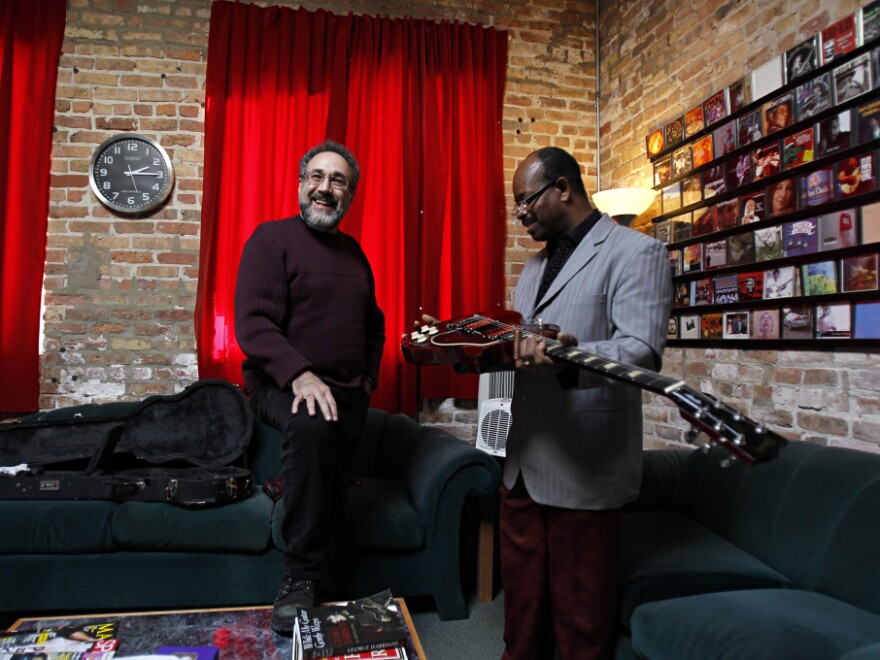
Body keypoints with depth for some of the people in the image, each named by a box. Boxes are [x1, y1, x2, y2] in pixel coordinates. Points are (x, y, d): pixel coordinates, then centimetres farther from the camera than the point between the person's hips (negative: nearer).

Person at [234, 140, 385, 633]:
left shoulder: (354, 252, 13)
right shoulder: (273, 238, -6)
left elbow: (374, 323, 24)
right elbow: (253, 322, -17)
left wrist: (368, 378, 11)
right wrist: (300, 374, -29)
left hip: (348, 394, 7)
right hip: (285, 384, -6)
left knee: (333, 499, 10)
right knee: (311, 427, -36)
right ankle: (302, 578, -23)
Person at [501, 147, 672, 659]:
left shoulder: (636, 252, -8)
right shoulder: (536, 266, 18)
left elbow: (641, 352, -22)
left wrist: (568, 357, -39)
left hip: (582, 468, -7)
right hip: (522, 463, 8)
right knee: (521, 601, 20)